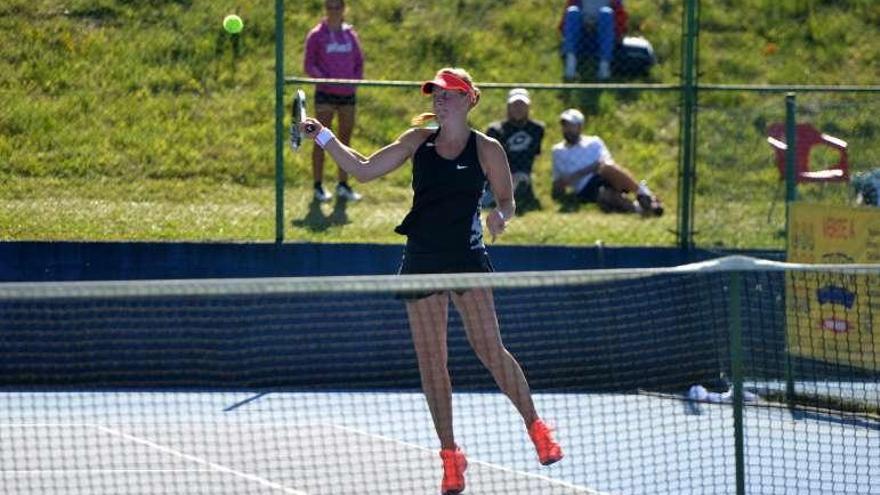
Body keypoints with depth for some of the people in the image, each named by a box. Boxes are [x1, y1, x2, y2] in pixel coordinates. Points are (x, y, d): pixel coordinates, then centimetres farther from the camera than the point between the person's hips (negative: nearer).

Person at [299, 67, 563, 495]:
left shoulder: (487, 149, -2)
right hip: (421, 263, 3)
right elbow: (363, 170, 8)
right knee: (431, 361, 1)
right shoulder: (419, 140, 6)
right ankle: (450, 454, 9)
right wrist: (324, 138, -2)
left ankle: (536, 427, 5)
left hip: (467, 259, -3)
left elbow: (506, 200, 7)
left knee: (490, 350, -13)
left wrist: (500, 216, -16)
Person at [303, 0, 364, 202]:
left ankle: (343, 185, 18)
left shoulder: (350, 34, 12)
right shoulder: (316, 35, 0)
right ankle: (318, 186, 2)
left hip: (348, 93, 4)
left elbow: (359, 62, 18)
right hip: (325, 94, -4)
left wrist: (356, 80, 0)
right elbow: (308, 65, -2)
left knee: (345, 139, 10)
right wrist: (324, 78, -18)